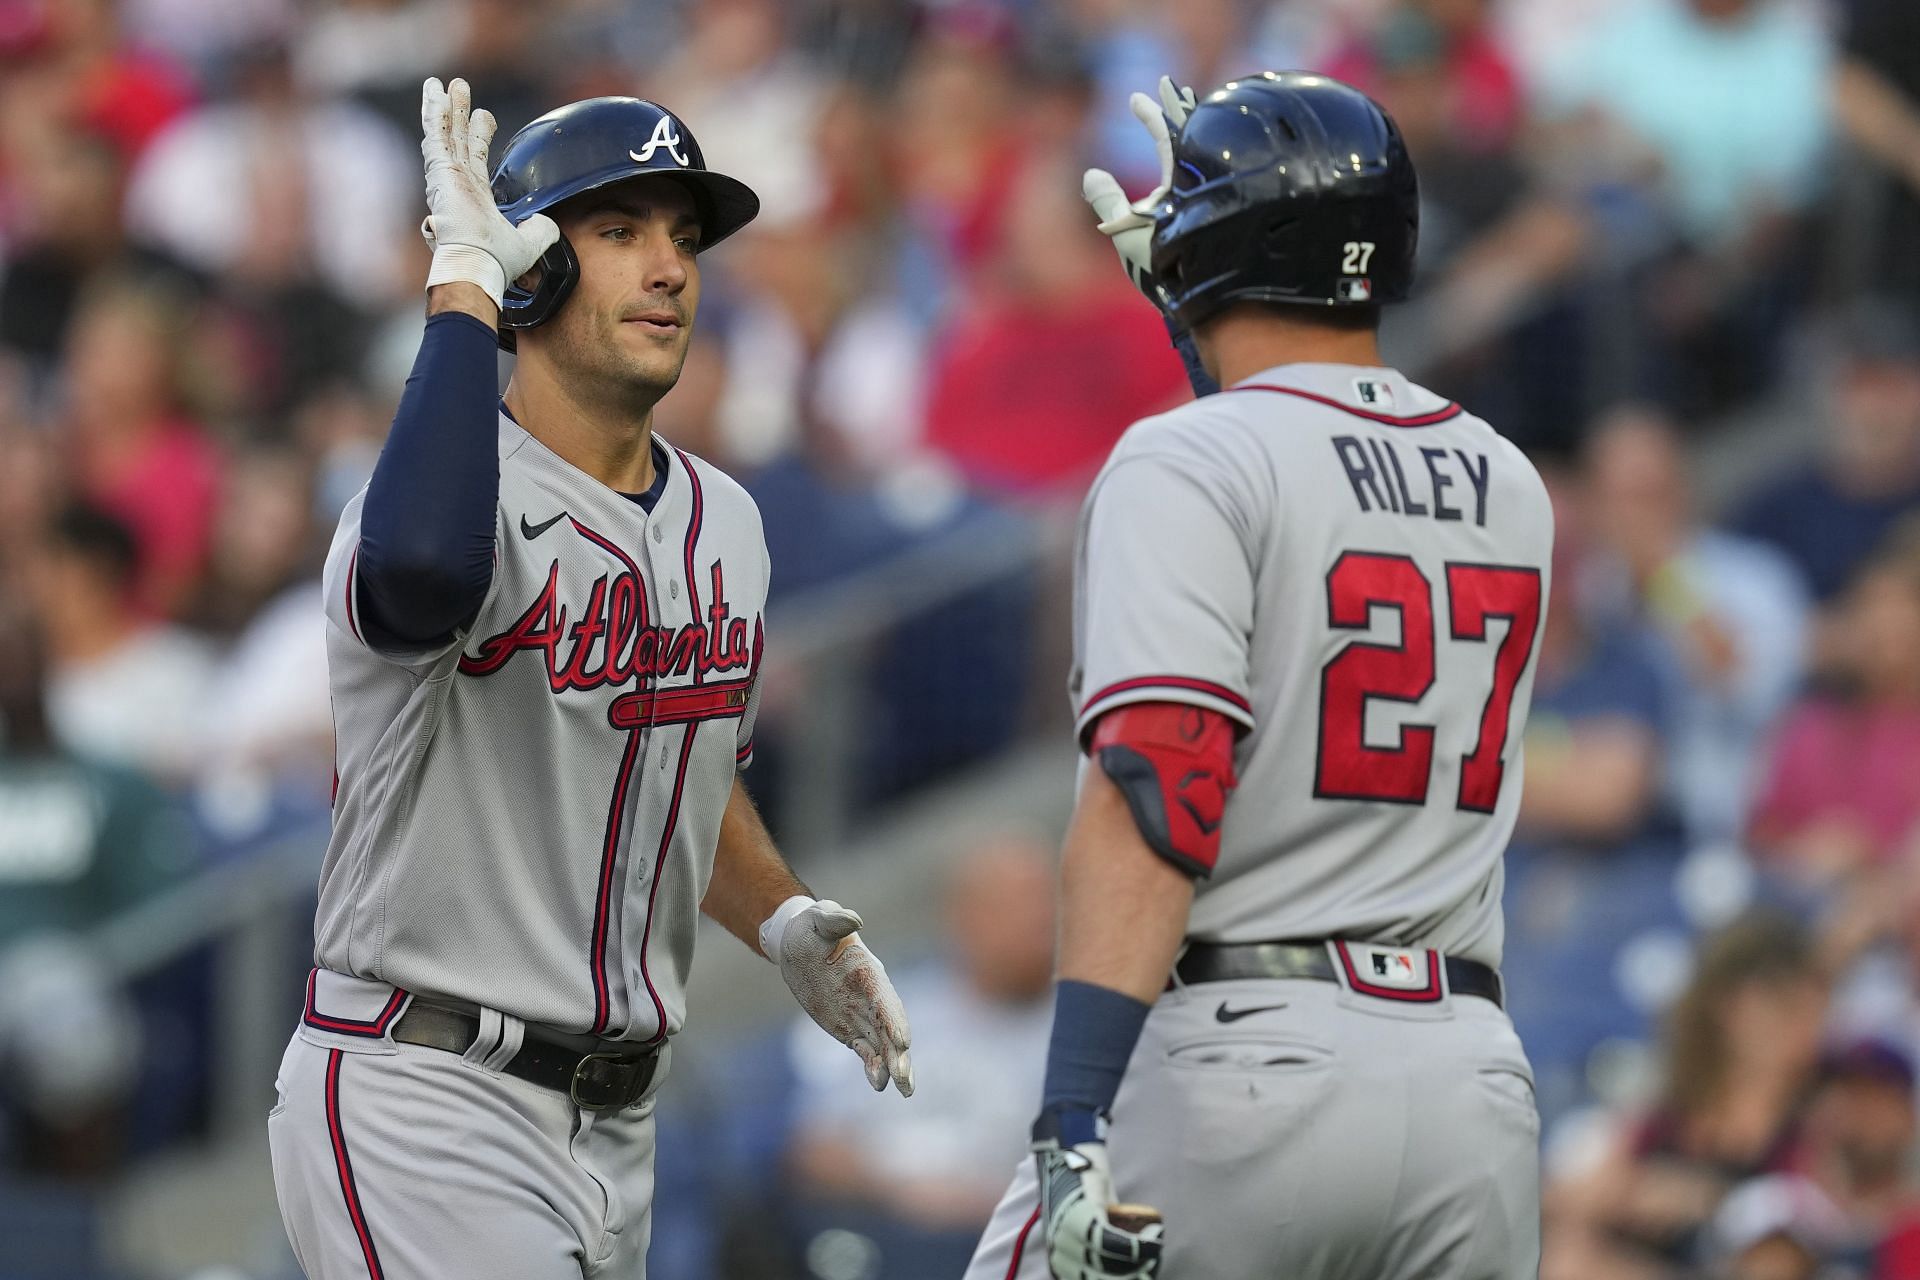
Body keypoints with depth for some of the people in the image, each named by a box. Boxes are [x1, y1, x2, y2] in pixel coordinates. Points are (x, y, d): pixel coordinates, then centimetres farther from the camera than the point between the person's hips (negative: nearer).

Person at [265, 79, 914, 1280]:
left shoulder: (723, 525, 12)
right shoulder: (473, 501, -15)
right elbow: (423, 568, -43)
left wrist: (785, 921, 9)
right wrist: (462, 286, -32)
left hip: (616, 1128, 8)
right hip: (421, 1107, -8)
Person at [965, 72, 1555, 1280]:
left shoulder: (1187, 466, -6)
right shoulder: (1510, 488, 14)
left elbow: (1157, 788, -18)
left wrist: (1078, 1119, -24)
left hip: (1242, 1057, -6)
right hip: (1474, 1084, 6)